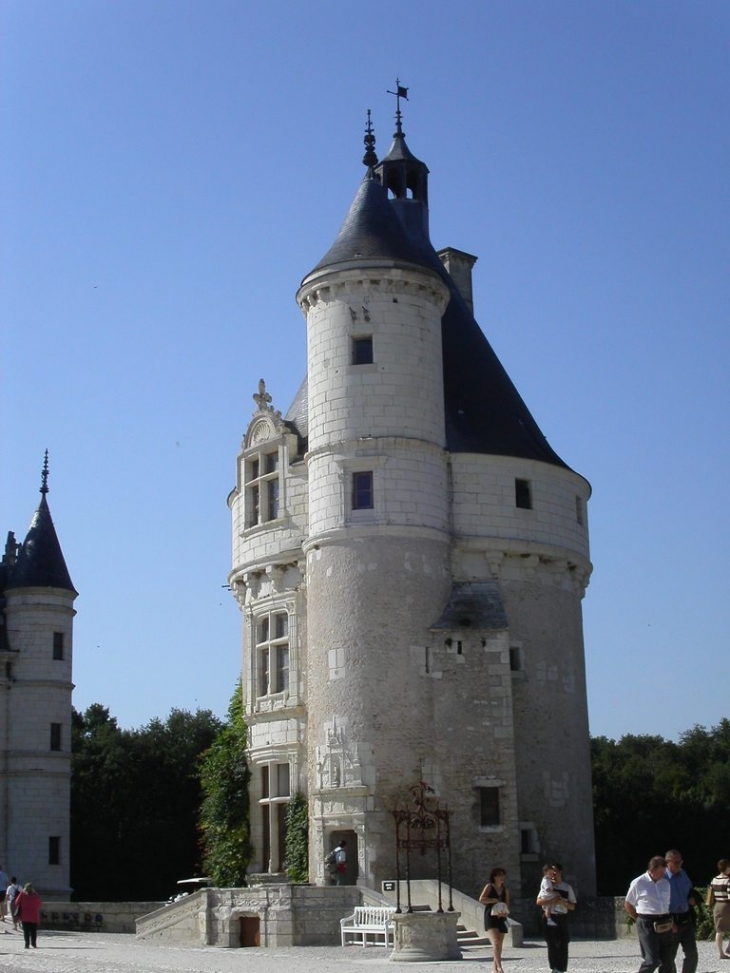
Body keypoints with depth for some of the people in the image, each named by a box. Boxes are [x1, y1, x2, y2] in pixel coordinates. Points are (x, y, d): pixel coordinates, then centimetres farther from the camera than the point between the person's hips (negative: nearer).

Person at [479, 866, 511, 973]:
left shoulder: (505, 890, 13)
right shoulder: (489, 887, -1)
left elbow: (507, 905, 11)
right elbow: (481, 899, -14)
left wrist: (505, 913, -9)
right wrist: (495, 900, -17)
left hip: (501, 918, 5)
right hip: (490, 917, -5)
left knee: (499, 945, 7)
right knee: (496, 942, -20)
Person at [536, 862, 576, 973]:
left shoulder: (567, 887, 8)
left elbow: (572, 906, 7)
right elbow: (539, 901, -5)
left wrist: (564, 902, -13)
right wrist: (552, 901, -19)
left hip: (562, 918, 1)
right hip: (549, 918, -1)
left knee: (563, 945, -2)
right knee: (552, 944, -1)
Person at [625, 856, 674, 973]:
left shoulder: (666, 882, 9)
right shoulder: (638, 883, -3)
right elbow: (628, 905, 8)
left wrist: (672, 921, 11)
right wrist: (640, 920, 4)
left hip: (665, 925, 5)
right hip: (647, 924, -5)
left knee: (667, 960, 6)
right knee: (652, 960, -12)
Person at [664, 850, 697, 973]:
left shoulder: (683, 874, 7)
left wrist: (691, 897, 4)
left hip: (686, 920, 6)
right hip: (671, 921, -6)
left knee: (692, 954, 6)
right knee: (669, 956, 5)